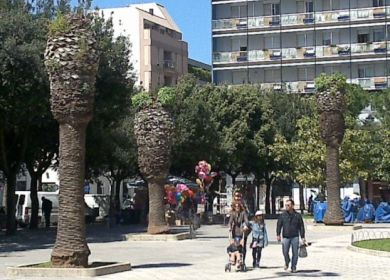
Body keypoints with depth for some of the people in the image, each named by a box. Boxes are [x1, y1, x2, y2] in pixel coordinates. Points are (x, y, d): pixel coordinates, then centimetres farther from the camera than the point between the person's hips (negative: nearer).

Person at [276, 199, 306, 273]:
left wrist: (302, 237, 1)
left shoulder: (297, 215, 3)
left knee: (295, 253, 1)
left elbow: (301, 227, 5)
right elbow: (279, 225, 4)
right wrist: (278, 235, -6)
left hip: (295, 237, 0)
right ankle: (287, 262, 24)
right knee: (285, 252, -5)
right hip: (286, 237, 0)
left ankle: (293, 267, 14)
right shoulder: (283, 215, 4)